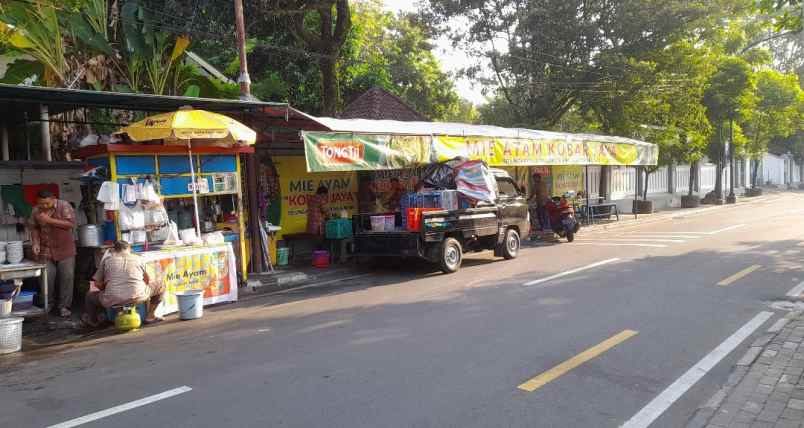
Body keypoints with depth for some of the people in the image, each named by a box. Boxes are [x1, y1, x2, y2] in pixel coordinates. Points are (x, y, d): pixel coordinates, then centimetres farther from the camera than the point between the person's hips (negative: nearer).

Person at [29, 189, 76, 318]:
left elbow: (70, 223, -21)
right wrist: (35, 243, -8)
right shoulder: (36, 210, 0)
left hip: (65, 250, -2)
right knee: (47, 279, 0)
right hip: (46, 250, 2)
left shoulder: (64, 205, -11)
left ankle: (64, 306, 10)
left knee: (67, 278, -1)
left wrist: (49, 220, -23)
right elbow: (34, 228, 7)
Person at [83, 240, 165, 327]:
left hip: (112, 300, 1)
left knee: (90, 296, 31)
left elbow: (97, 284, 18)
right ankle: (150, 316, 21)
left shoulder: (107, 259, 17)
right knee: (160, 286, 24)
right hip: (137, 297, -1)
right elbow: (147, 281, 27)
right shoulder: (138, 259, 17)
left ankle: (93, 321, 49)